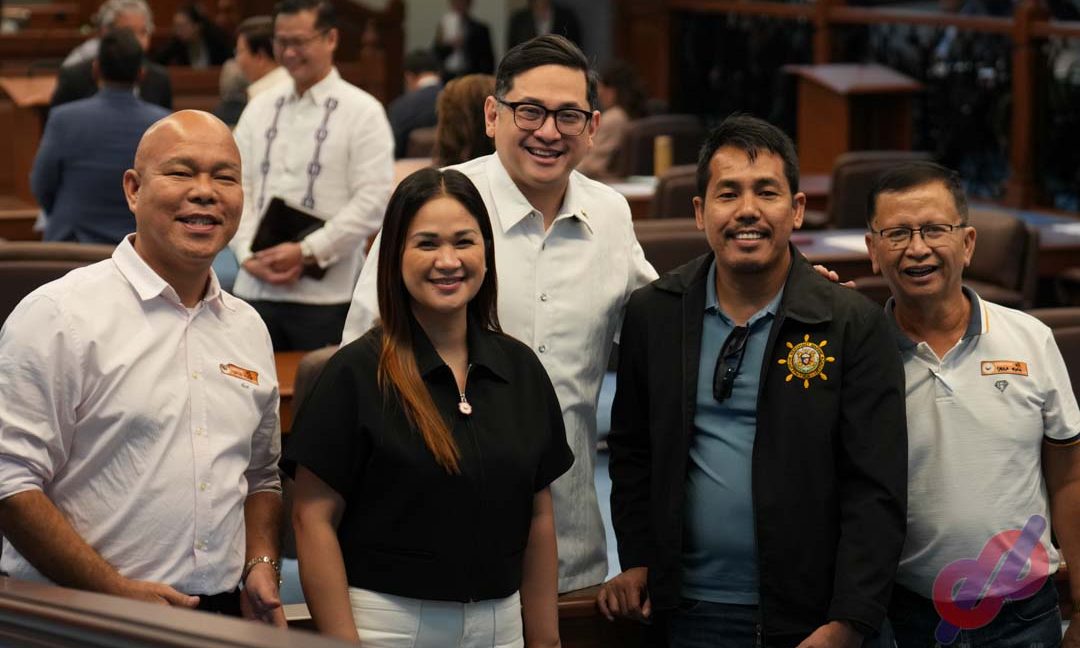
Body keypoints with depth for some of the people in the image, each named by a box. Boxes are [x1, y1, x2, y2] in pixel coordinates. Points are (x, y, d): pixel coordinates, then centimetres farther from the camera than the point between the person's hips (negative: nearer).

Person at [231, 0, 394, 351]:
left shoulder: (363, 112, -1)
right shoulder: (259, 109, 14)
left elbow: (373, 203, -9)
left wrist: (307, 252, -14)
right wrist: (248, 255, -6)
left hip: (327, 296, -4)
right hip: (256, 289, 4)